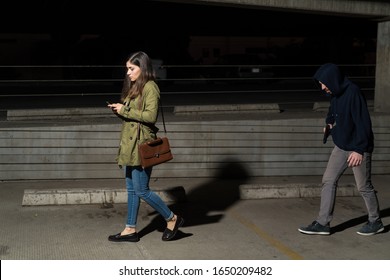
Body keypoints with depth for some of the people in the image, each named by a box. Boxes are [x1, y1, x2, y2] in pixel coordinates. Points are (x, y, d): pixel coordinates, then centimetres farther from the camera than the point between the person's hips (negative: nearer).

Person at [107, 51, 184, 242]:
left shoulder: (150, 87, -12)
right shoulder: (134, 87, 16)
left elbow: (150, 116, -22)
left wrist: (125, 111, -16)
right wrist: (119, 111, 2)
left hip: (141, 145, -9)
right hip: (129, 144, 9)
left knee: (141, 191, -4)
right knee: (131, 189, 12)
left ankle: (172, 219, 12)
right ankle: (130, 230, 20)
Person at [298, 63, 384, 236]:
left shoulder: (353, 93, -23)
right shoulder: (335, 94, 3)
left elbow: (363, 123, -23)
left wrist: (359, 150, -23)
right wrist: (329, 123, 6)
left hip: (358, 149, -8)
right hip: (341, 147, 8)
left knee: (364, 187, 5)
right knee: (328, 181, 5)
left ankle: (375, 222, 25)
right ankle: (323, 223, 11)